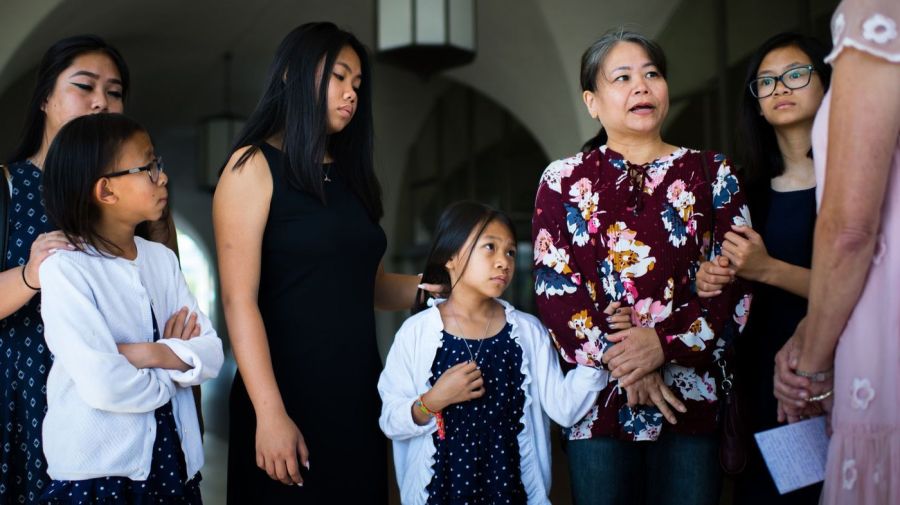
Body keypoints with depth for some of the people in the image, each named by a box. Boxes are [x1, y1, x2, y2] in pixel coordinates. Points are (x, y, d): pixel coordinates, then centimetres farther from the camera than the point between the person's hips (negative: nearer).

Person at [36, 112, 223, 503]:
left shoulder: (162, 258, 4)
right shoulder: (65, 270, -14)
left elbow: (212, 354, -2)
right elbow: (103, 386, -24)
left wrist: (153, 354, -19)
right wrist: (175, 363, -8)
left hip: (173, 459, 6)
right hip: (95, 470, -5)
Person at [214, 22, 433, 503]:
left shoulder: (350, 176, 14)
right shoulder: (254, 166, -5)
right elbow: (239, 300, -13)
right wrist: (270, 413, -20)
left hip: (359, 392, 6)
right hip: (290, 395, -6)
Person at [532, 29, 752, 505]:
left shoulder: (711, 174, 8)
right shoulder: (563, 181, 7)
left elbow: (733, 282, -1)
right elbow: (554, 287, -2)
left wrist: (664, 342, -16)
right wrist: (620, 362, -14)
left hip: (692, 391, 1)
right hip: (597, 397, 0)